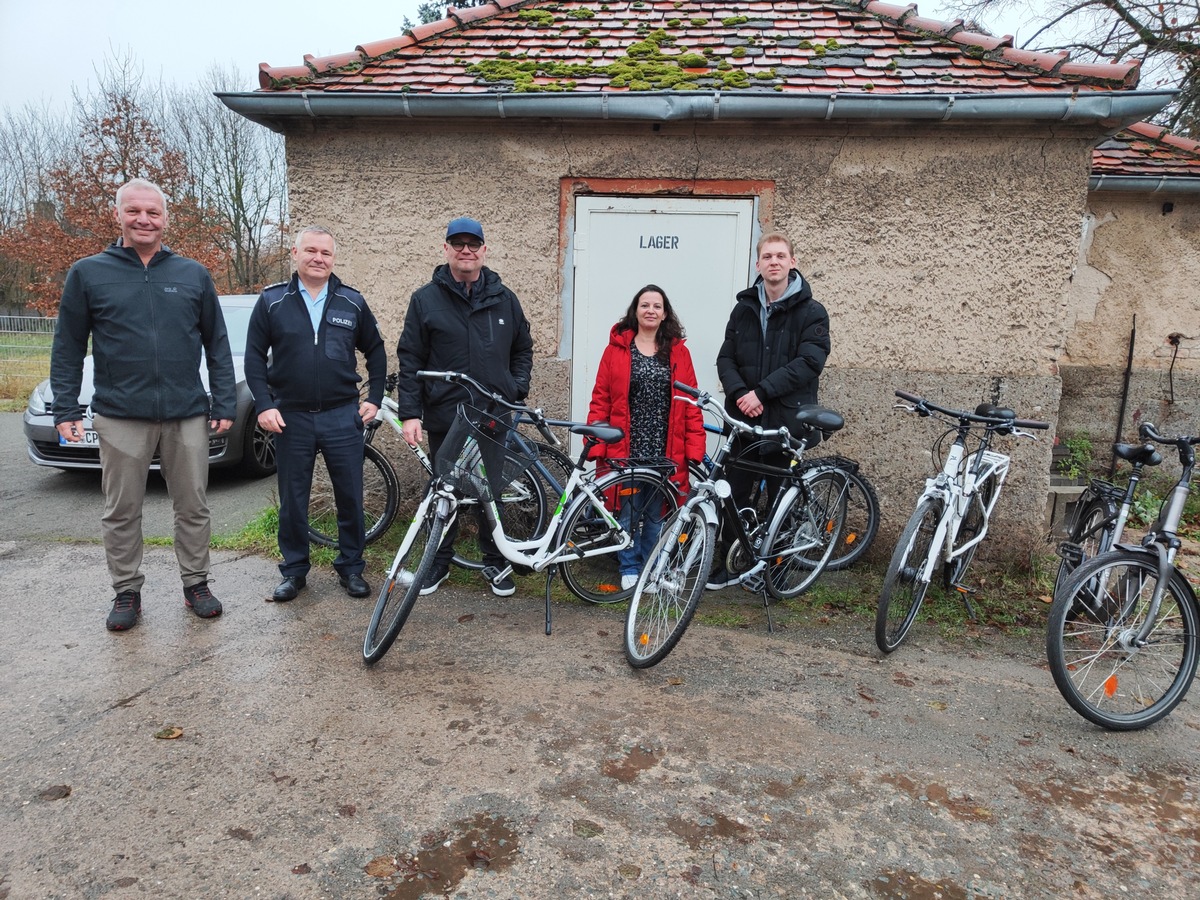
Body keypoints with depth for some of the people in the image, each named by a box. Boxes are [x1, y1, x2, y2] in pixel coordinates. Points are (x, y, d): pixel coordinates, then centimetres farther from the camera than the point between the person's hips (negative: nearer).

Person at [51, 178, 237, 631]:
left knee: (193, 508, 8)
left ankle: (196, 584, 23)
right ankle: (127, 592, 23)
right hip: (121, 417, 0)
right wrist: (66, 410, -1)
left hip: (188, 415, 1)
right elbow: (67, 349, 5)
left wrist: (225, 404, 1)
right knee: (121, 512, 8)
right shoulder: (88, 273, 4)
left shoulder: (193, 274, 6)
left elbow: (217, 344, 7)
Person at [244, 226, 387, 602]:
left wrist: (374, 398, 6)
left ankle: (351, 566, 20)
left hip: (342, 416, 0)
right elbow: (254, 356, 3)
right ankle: (294, 569, 23)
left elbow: (375, 350, 13)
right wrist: (264, 405, -6)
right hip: (290, 417, 0)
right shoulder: (272, 301, 2)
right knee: (292, 499, 9)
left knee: (350, 496, 5)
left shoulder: (352, 302, 5)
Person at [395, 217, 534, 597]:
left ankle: (495, 562, 26)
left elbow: (523, 350, 16)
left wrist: (517, 392, 2)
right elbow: (410, 360, 0)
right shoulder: (425, 299, 2)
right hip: (444, 417, -1)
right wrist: (410, 413, -7)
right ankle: (440, 561, 27)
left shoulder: (504, 299, 8)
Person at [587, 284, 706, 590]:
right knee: (628, 512, 7)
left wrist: (695, 448, -4)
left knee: (657, 514, 10)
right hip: (626, 448, -1)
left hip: (665, 451, 1)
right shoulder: (616, 348, 2)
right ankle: (629, 569, 24)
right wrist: (595, 445, -7)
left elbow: (691, 403, 3)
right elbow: (600, 399, 0)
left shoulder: (678, 352, 5)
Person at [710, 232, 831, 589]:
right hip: (744, 417, 3)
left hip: (785, 420, -3)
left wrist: (761, 392, -19)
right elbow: (726, 359, 6)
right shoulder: (744, 309, 10)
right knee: (735, 494, 7)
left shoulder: (811, 312, -2)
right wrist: (741, 394, -13)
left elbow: (808, 363, -14)